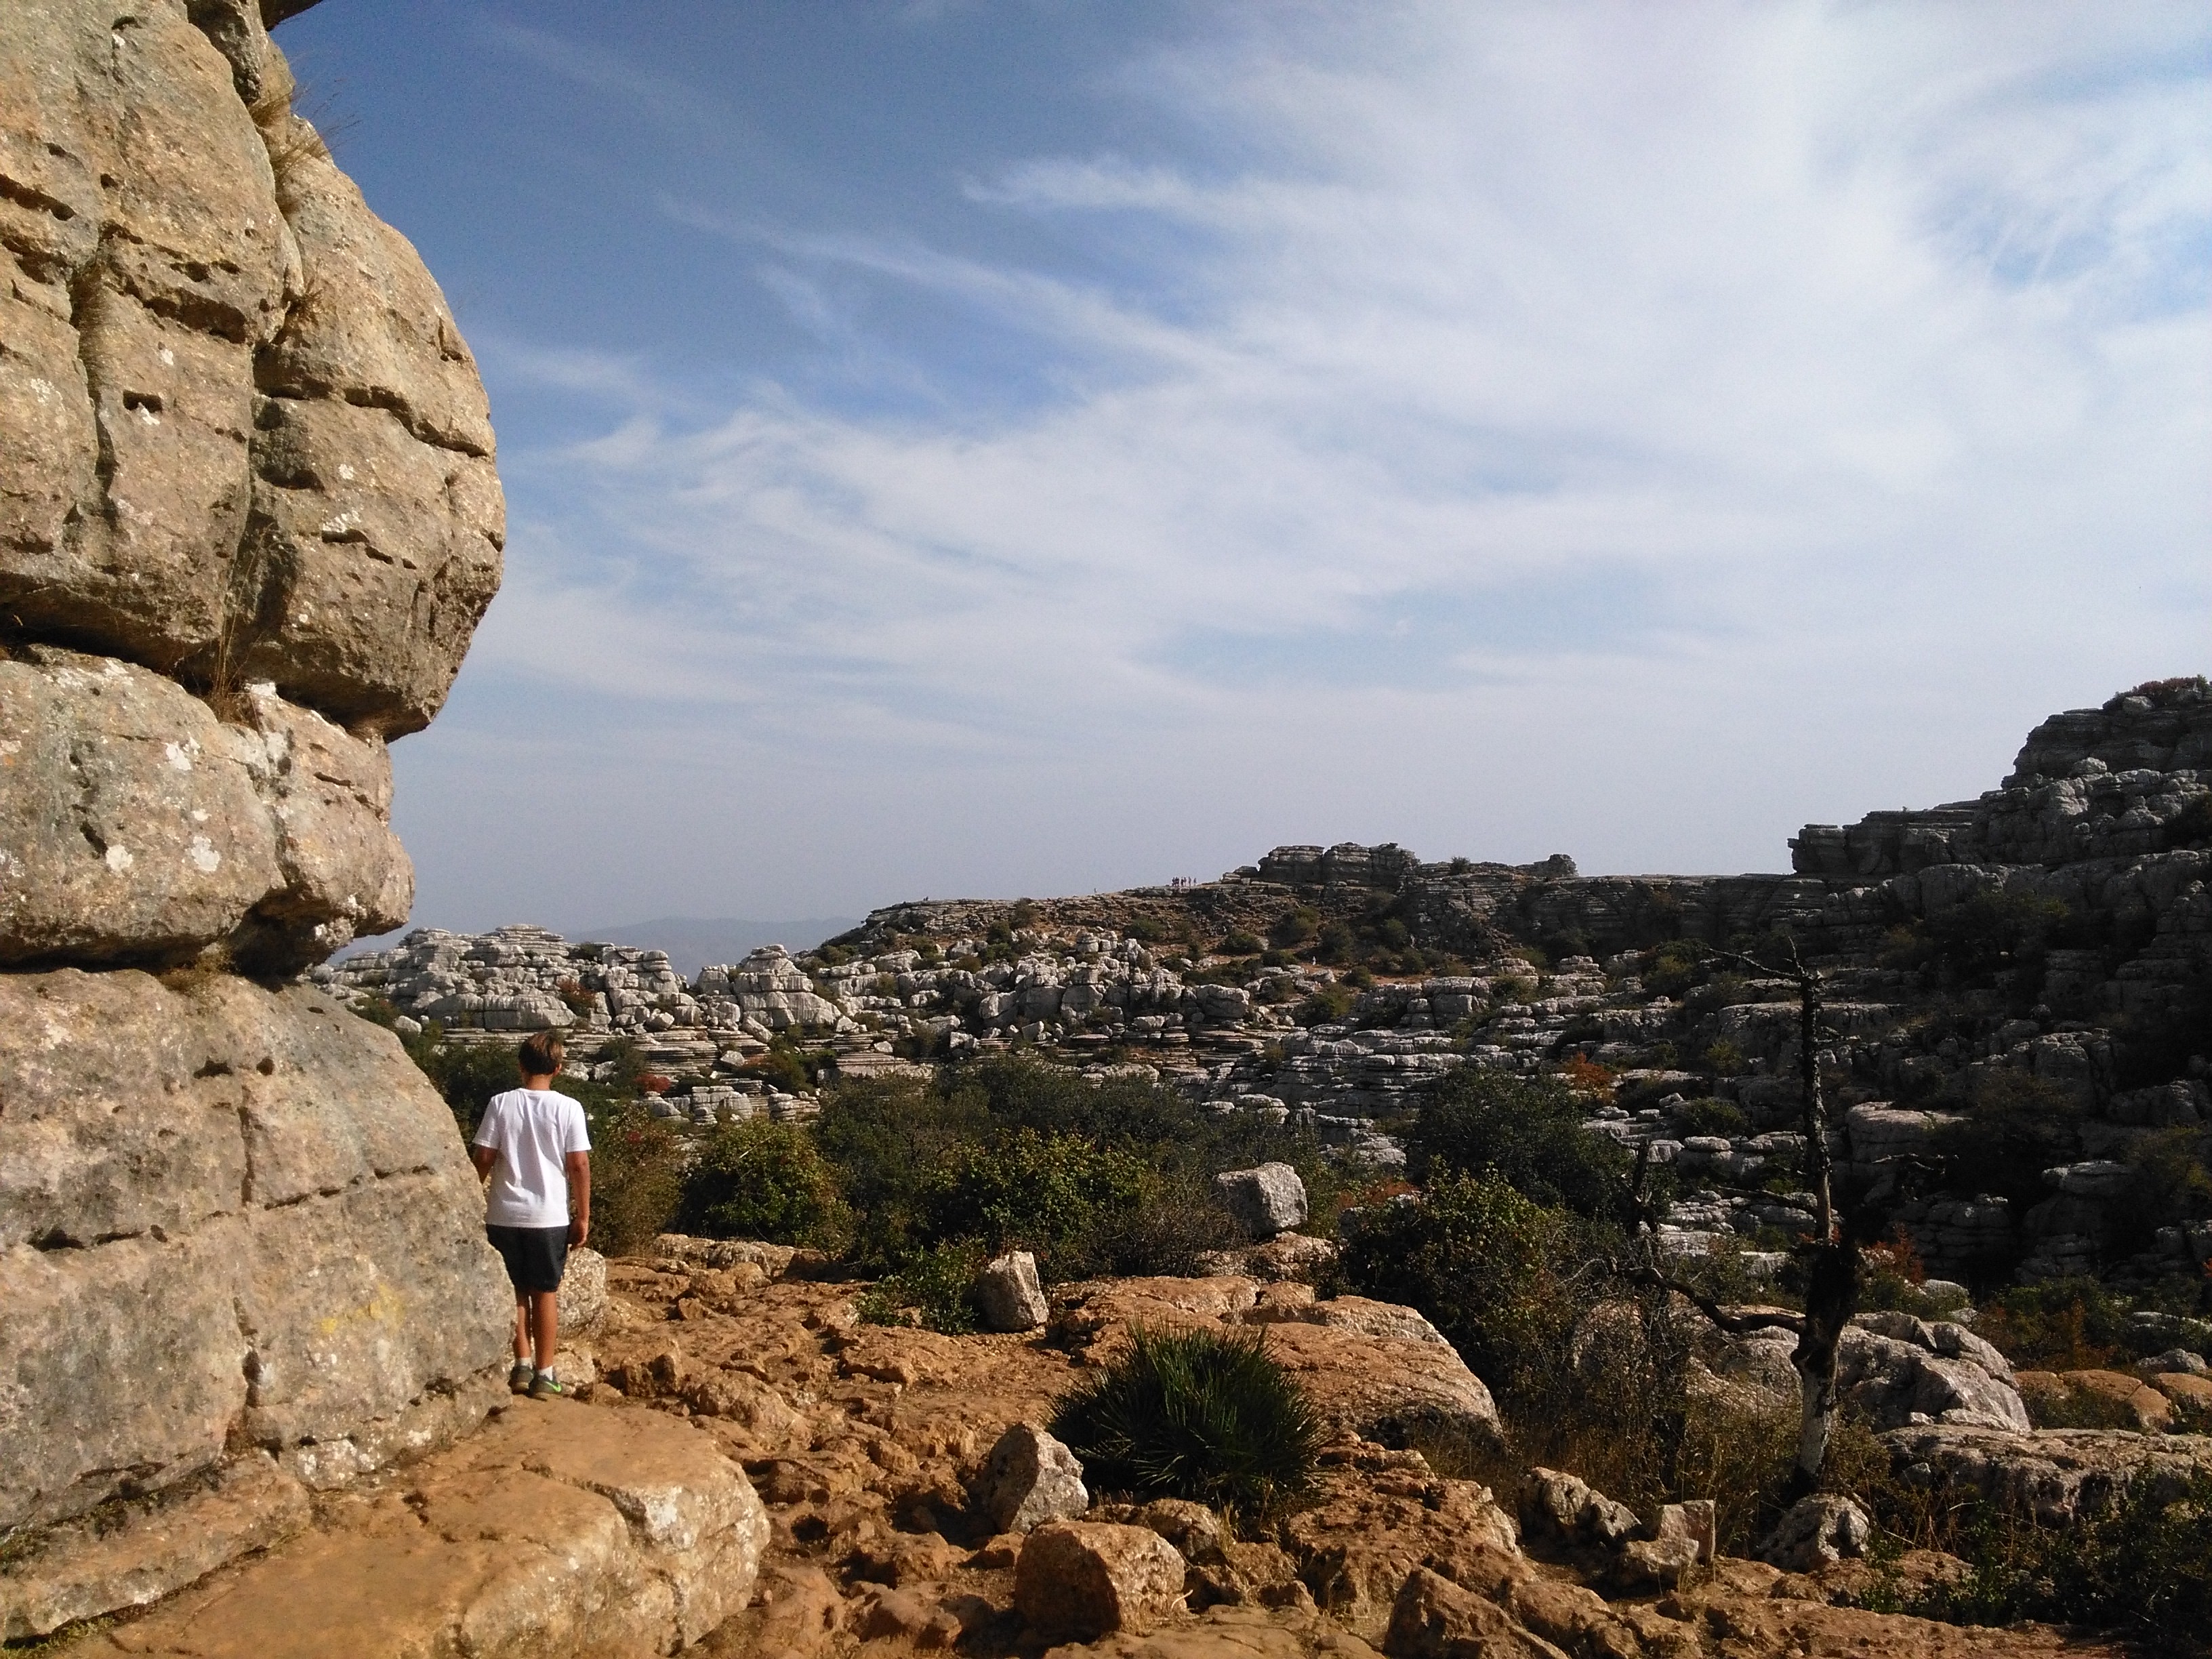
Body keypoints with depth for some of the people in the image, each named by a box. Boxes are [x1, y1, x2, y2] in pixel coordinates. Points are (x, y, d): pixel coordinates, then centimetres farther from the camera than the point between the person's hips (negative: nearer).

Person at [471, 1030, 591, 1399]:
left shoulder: (501, 1104, -5)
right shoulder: (568, 1108, -8)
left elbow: (483, 1157, -3)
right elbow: (579, 1165, -7)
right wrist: (583, 1216, 1)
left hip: (504, 1215, 1)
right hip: (550, 1216, -1)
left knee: (515, 1291, 15)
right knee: (546, 1293, 9)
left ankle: (523, 1365, 15)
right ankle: (544, 1375, 11)